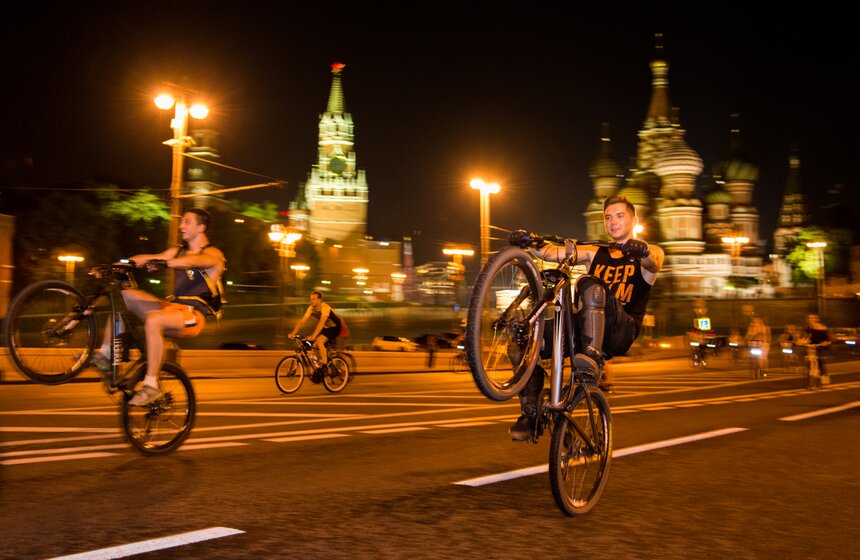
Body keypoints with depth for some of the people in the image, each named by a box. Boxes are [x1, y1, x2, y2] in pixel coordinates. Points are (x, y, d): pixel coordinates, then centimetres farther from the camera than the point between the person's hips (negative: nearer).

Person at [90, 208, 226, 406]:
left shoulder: (213, 254, -4)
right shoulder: (177, 252, 19)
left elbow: (194, 261, -27)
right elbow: (149, 259, 7)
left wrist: (156, 259, -39)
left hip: (194, 315, -7)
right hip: (172, 305, 7)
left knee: (153, 320, -35)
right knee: (125, 295, -2)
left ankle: (151, 386, -29)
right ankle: (106, 353, -3)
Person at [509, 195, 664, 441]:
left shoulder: (649, 253, 12)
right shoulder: (596, 253, 23)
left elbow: (654, 262, -15)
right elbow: (554, 253, 7)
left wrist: (641, 249, -39)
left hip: (621, 331, -5)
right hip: (586, 328, 5)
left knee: (590, 285, -32)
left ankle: (593, 357, -43)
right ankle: (530, 415, -11)